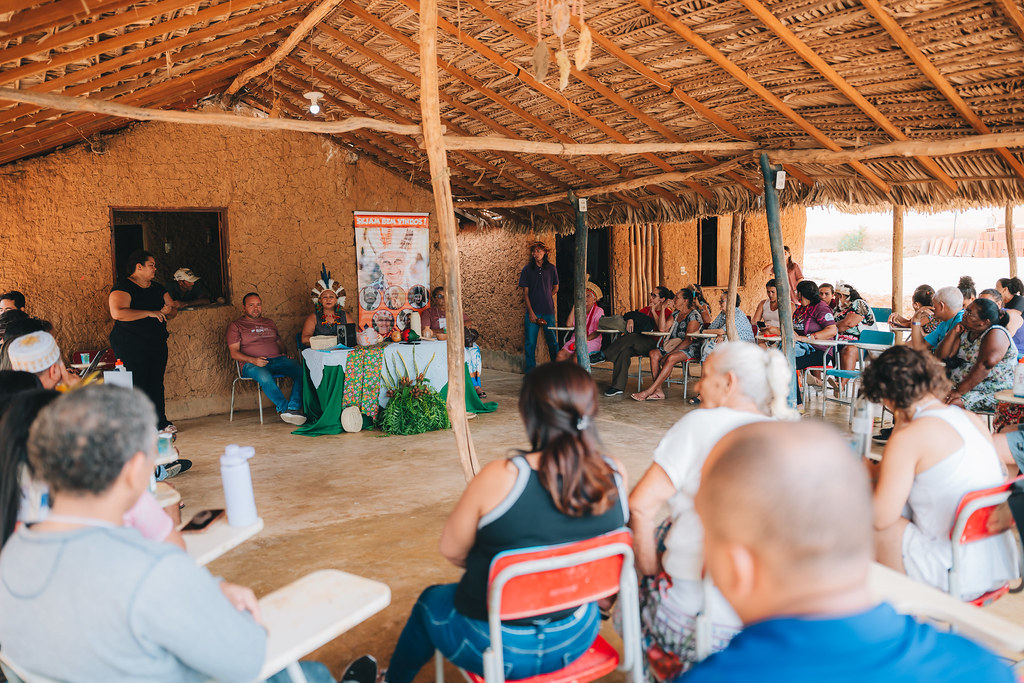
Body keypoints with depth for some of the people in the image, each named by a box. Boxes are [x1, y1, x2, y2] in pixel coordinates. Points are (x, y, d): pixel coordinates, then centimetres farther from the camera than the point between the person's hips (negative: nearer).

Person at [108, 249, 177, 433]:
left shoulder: (157, 288, 15)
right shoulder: (123, 287, -9)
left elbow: (174, 309, 19)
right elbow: (118, 313, -24)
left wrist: (168, 310, -7)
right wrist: (150, 313, -22)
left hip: (157, 343, 7)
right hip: (131, 346, -7)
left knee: (157, 383, 8)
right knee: (137, 385, -8)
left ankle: (161, 422, 16)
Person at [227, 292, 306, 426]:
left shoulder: (269, 323, 28)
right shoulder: (236, 326, 12)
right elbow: (234, 352, 3)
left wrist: (284, 353, 6)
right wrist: (253, 360, -15)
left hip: (277, 359, 4)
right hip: (251, 364, -4)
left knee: (301, 372, -27)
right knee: (265, 377, -41)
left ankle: (293, 408, -34)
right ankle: (284, 407, -28)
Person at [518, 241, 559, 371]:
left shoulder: (551, 269, 6)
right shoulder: (527, 270, 2)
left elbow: (555, 289, 18)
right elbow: (525, 293, 0)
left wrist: (545, 298, 6)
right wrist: (531, 312, -7)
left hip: (548, 311, 1)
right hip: (533, 311, -1)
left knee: (552, 341, 4)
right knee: (530, 343, 0)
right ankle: (530, 371, 9)